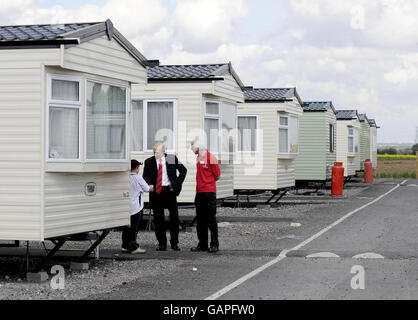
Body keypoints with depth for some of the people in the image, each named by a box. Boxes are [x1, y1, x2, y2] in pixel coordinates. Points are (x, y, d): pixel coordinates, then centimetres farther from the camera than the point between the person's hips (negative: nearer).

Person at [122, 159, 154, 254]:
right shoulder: (137, 178, -10)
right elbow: (147, 189, 0)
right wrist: (152, 187, 20)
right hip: (136, 206, -6)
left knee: (126, 226, 11)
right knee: (134, 227, -2)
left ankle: (125, 246, 14)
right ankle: (133, 247, 1)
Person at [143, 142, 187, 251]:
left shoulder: (172, 159, 3)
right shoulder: (149, 162, 5)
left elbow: (183, 170, 14)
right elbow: (145, 176, 10)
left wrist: (178, 184, 5)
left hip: (169, 190, -1)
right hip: (156, 192, 1)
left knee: (174, 217, -1)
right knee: (158, 219, 3)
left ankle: (174, 243, 11)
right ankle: (162, 243, 12)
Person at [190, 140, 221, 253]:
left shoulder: (211, 158, -10)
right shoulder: (199, 158, 15)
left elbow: (217, 176, -6)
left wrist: (207, 182, 4)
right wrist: (202, 181, 10)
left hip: (209, 192, -8)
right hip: (199, 192, 8)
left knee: (211, 219, -3)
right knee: (200, 220, 9)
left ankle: (214, 245, 2)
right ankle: (202, 245, 15)